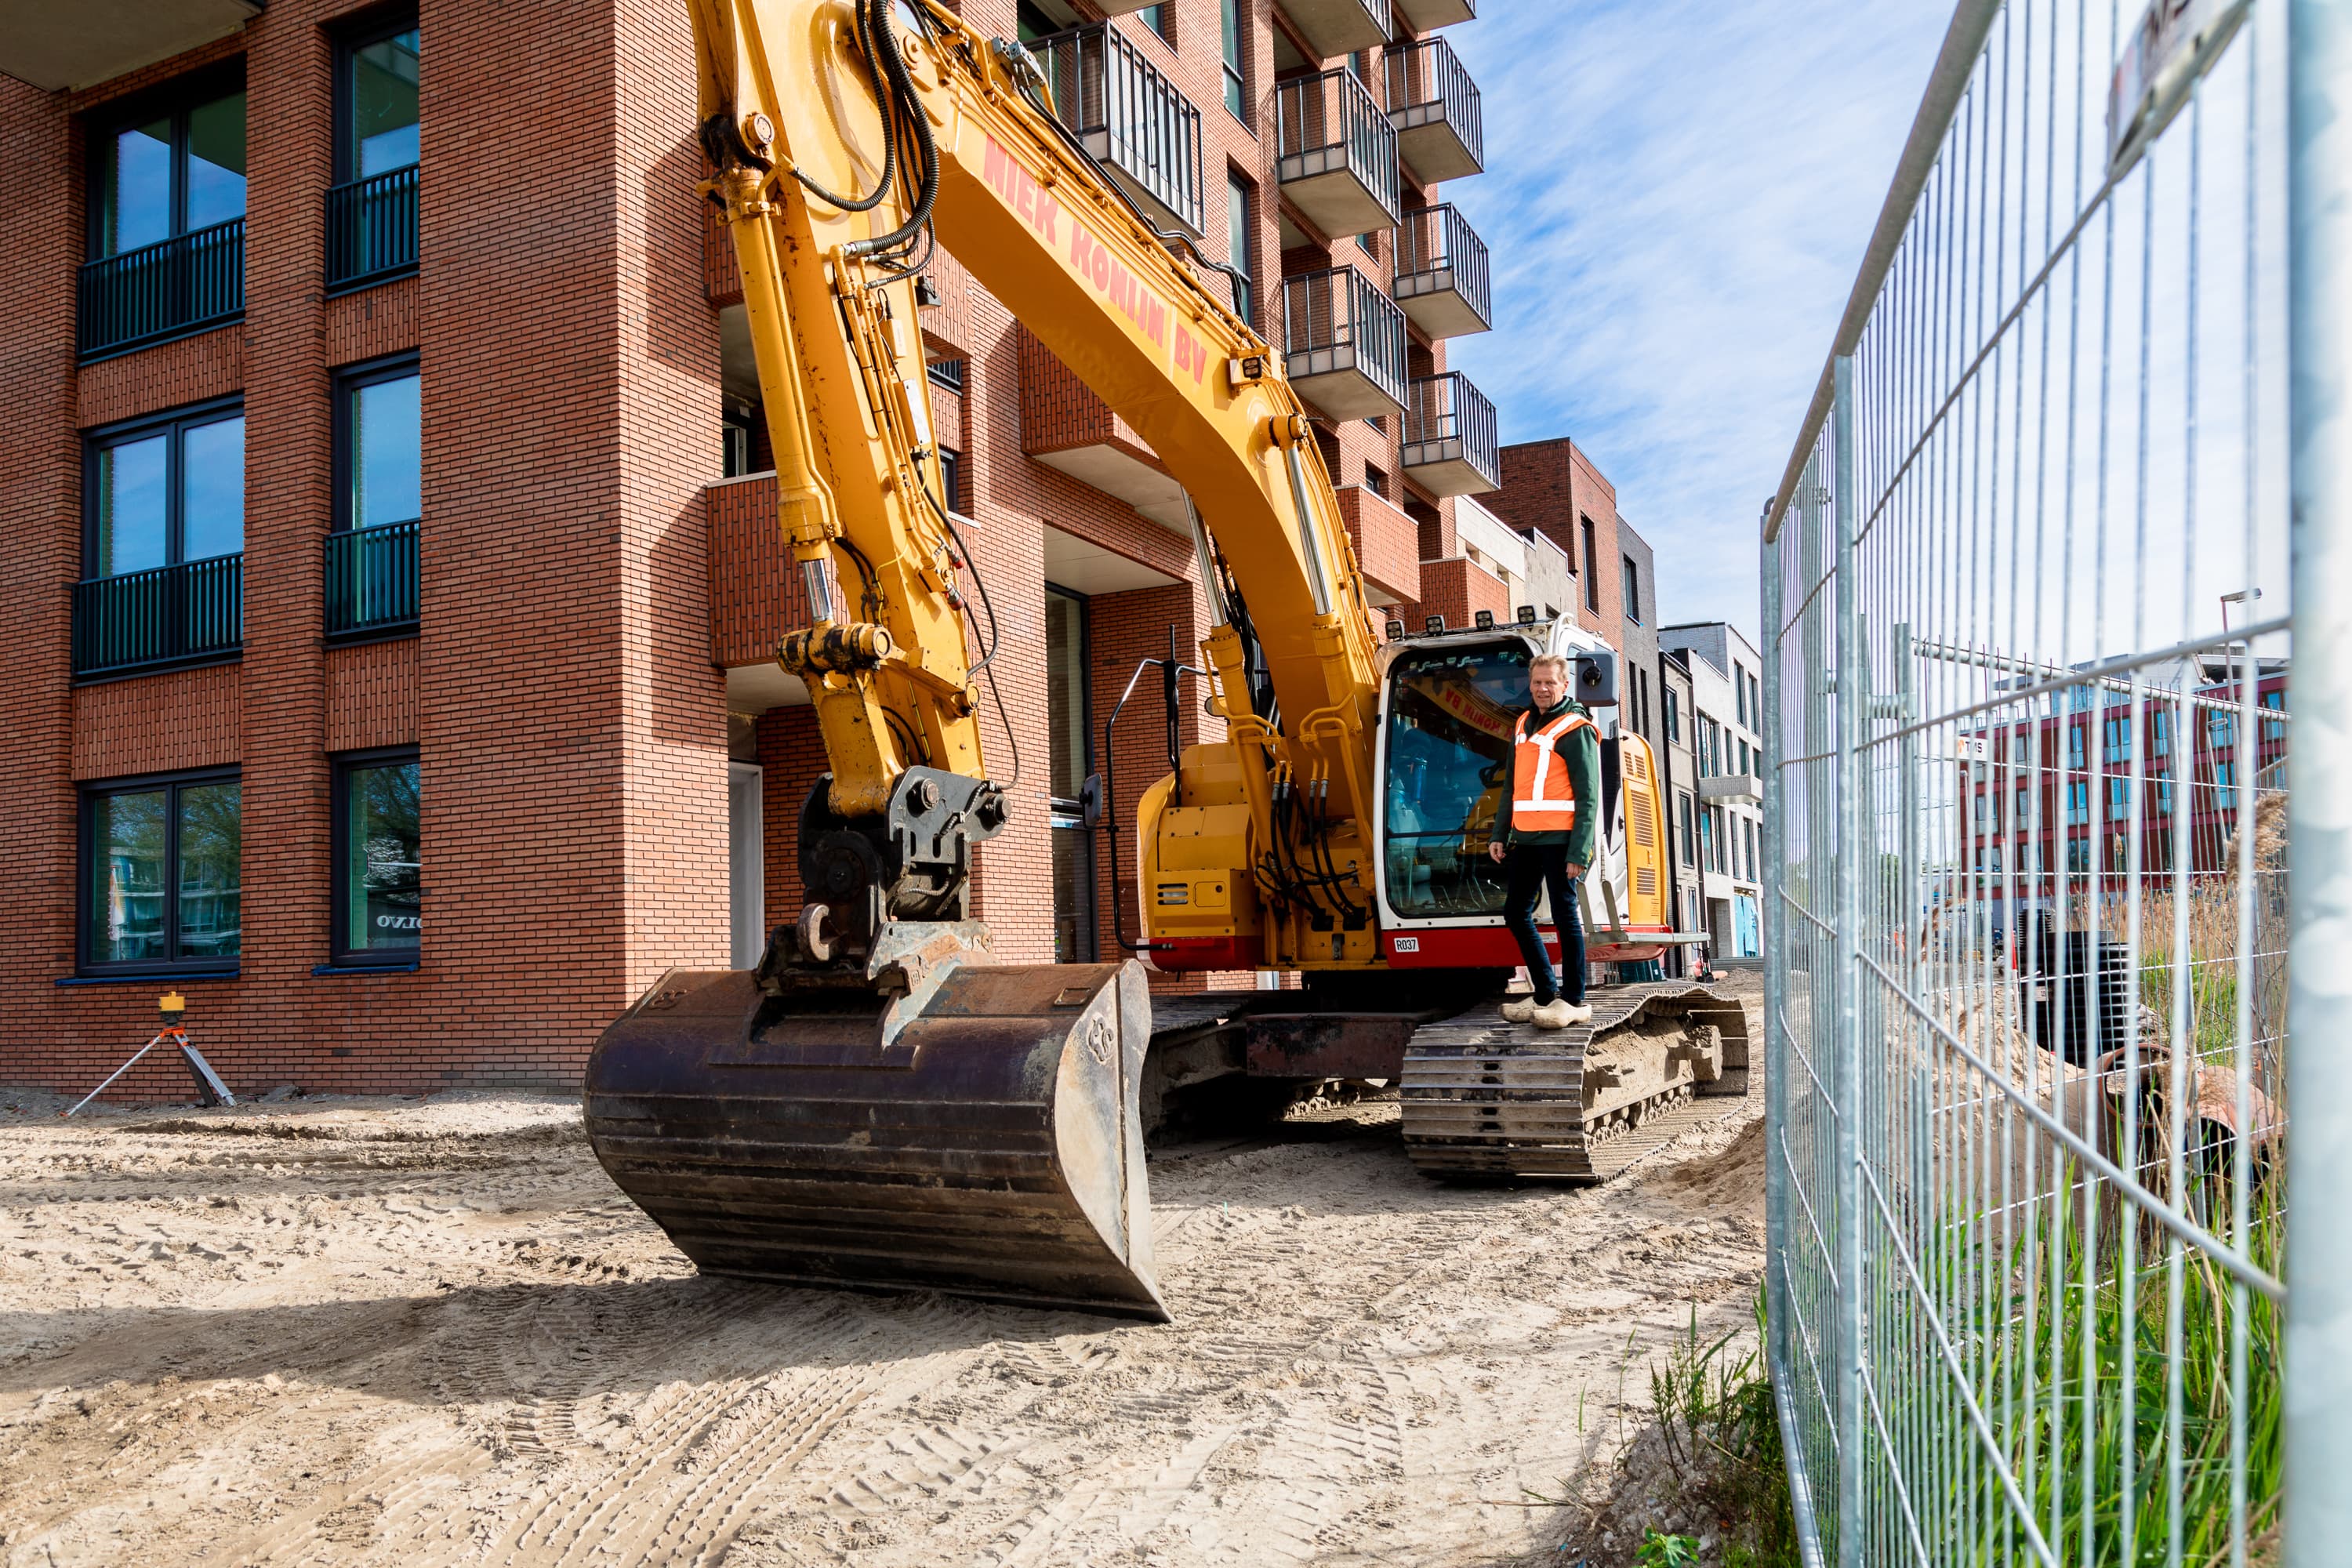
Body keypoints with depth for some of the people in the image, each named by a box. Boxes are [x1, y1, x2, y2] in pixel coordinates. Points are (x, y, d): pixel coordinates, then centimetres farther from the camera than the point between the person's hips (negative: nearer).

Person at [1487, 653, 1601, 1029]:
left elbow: (1588, 796, -11)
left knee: (1564, 915, -3)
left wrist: (1579, 851, -16)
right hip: (1525, 838, 8)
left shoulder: (1575, 729, -7)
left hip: (1558, 838, -8)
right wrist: (1500, 834, 14)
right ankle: (1546, 993, 20)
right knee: (1516, 914, 10)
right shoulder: (1523, 725, 16)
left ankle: (1574, 1000, 6)